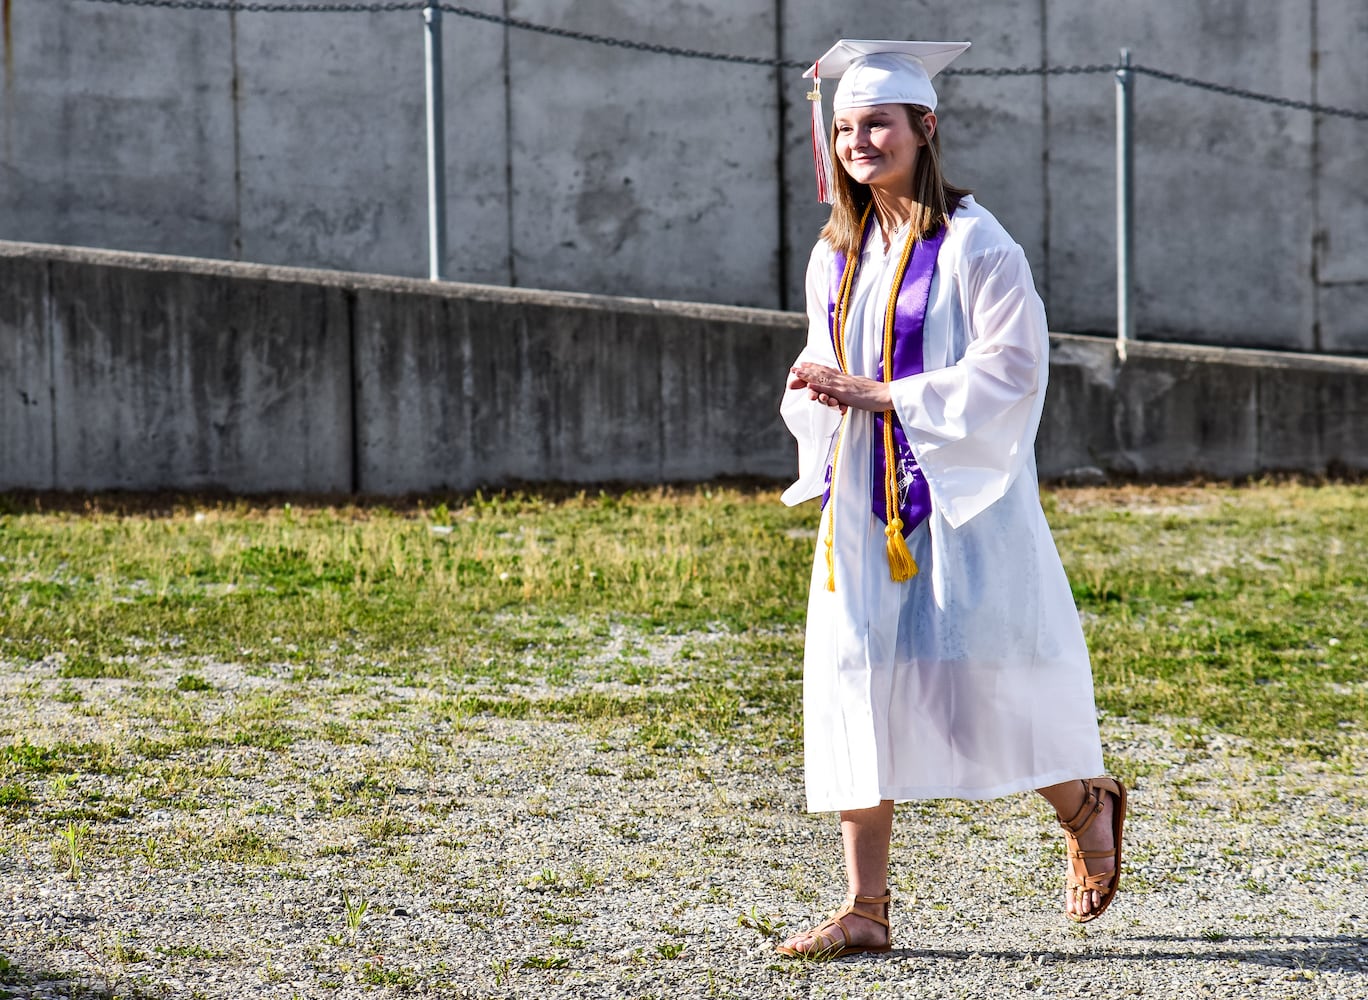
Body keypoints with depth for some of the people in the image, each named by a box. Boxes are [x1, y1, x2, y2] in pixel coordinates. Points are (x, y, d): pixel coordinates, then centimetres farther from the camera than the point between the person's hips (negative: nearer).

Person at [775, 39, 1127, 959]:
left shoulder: (972, 243, -9)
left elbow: (1013, 365, -15)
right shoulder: (838, 254, 12)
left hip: (958, 495, -6)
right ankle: (866, 910, 1)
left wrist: (881, 394, -19)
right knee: (858, 680, -1)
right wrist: (818, 387, -3)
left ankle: (1088, 805, 26)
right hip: (865, 499, 6)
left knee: (974, 679, -5)